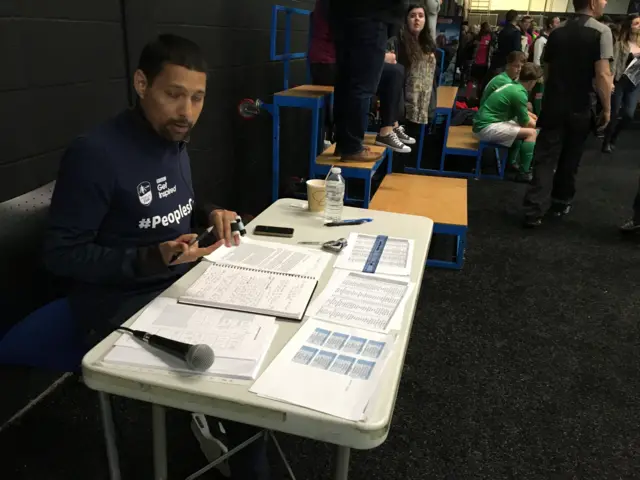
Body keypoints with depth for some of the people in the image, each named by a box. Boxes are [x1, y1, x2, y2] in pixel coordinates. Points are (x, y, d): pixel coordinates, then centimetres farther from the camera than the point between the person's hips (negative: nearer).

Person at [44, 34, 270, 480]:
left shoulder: (174, 139, 2)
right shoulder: (94, 153, -21)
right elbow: (62, 255, -18)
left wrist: (212, 213, -3)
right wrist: (152, 259, -30)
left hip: (184, 281, 8)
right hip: (122, 306, -8)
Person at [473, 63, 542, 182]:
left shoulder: (513, 85, 12)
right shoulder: (519, 93, -16)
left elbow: (523, 115, 27)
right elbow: (525, 122, -5)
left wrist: (535, 122, 19)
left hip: (483, 123, 10)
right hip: (486, 127, -10)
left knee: (527, 127, 23)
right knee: (531, 133, -11)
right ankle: (524, 173, -6)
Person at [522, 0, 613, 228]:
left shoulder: (557, 32, 4)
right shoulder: (601, 31, -10)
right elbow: (602, 75, -17)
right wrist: (606, 108, -8)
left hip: (553, 105, 3)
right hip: (580, 108, -3)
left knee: (545, 159, 1)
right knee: (569, 160, 14)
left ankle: (534, 211, -8)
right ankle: (560, 203, 28)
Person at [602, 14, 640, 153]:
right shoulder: (620, 44, -4)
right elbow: (614, 64, -10)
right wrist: (610, 81, -20)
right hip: (620, 82, -4)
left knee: (629, 114, -3)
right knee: (614, 114, 2)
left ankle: (613, 138, 20)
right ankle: (606, 142, 17)